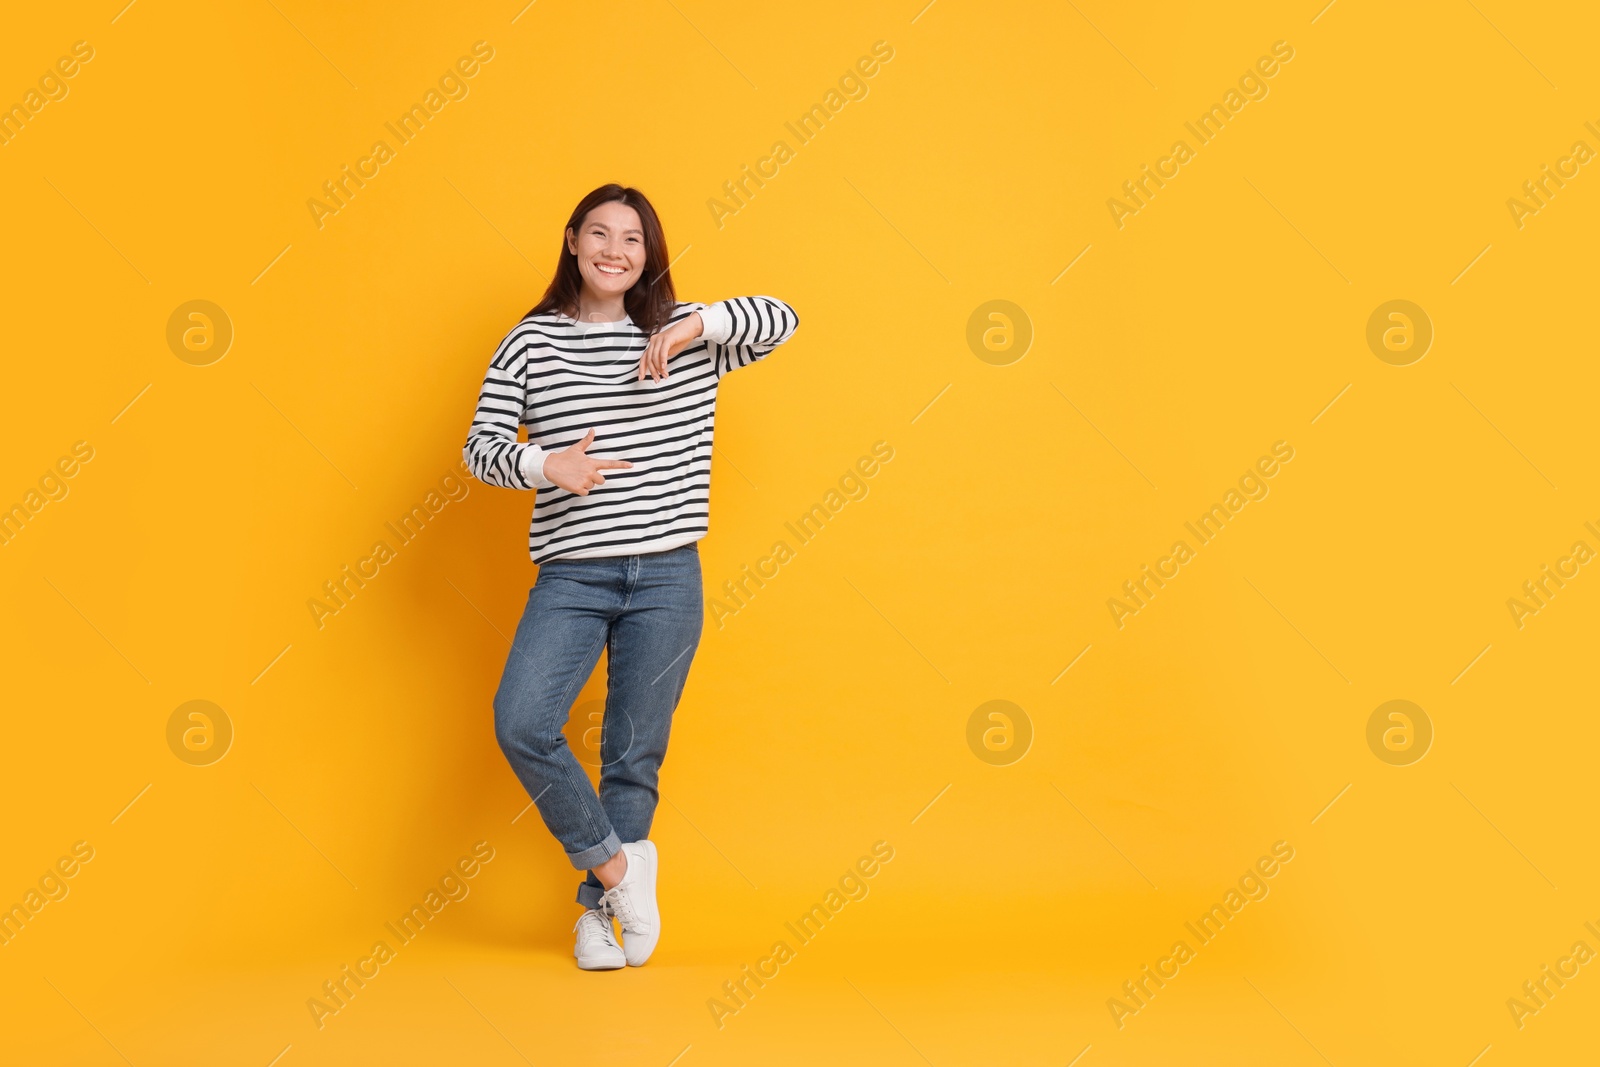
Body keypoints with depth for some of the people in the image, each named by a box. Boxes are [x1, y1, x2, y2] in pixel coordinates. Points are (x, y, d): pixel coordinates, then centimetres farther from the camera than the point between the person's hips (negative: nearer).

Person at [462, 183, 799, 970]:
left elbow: (782, 319, 4)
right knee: (520, 724, -17)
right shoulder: (531, 342, 4)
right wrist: (545, 466, -20)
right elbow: (481, 445, 0)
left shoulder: (683, 335, 7)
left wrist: (699, 323, -11)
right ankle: (616, 861, 5)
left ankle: (598, 909, 24)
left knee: (636, 754, 6)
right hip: (571, 576, 0)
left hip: (666, 578, 1)